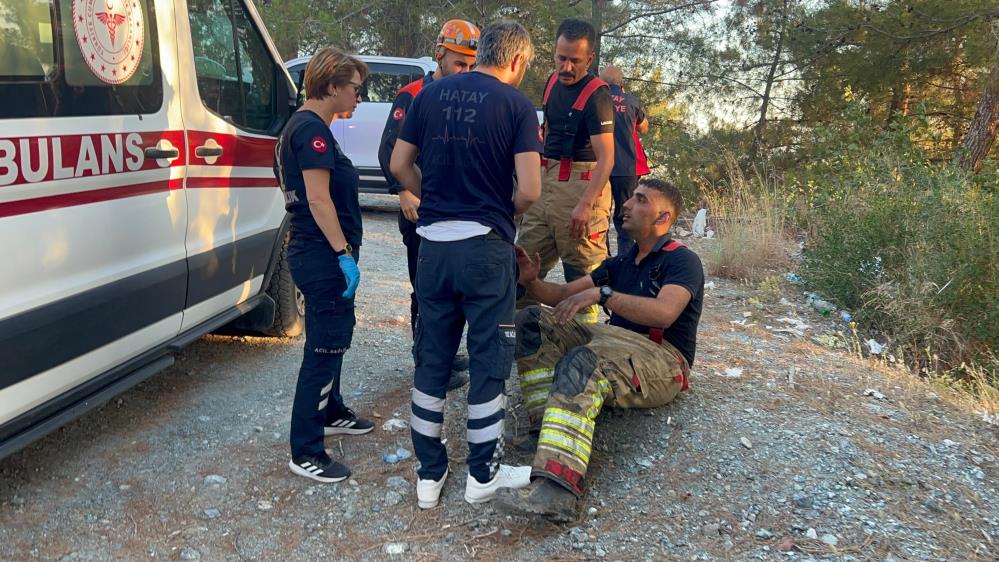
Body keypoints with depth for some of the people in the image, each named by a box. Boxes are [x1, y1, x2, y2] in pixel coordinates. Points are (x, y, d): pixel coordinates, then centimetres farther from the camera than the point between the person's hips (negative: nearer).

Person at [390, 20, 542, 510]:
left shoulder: (430, 94, 7)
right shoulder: (515, 104, -6)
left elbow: (400, 166, 8)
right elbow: (529, 191, -12)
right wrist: (503, 215, 7)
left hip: (433, 243, 4)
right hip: (485, 245, -4)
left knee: (431, 358, 13)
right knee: (488, 359, 8)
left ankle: (429, 474, 21)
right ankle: (483, 474, 19)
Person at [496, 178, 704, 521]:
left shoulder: (682, 261, -1)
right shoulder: (621, 263, 22)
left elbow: (664, 313, -22)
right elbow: (563, 295, 17)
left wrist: (601, 294, -28)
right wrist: (532, 281, -4)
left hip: (662, 362, -8)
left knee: (582, 363, -38)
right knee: (532, 321, -6)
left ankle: (557, 489, -52)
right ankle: (549, 424, -24)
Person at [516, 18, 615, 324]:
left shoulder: (597, 95, -13)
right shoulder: (553, 82, 11)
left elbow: (605, 158, -20)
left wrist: (585, 205, -31)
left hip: (581, 184, -8)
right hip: (546, 181, 8)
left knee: (582, 268, -4)